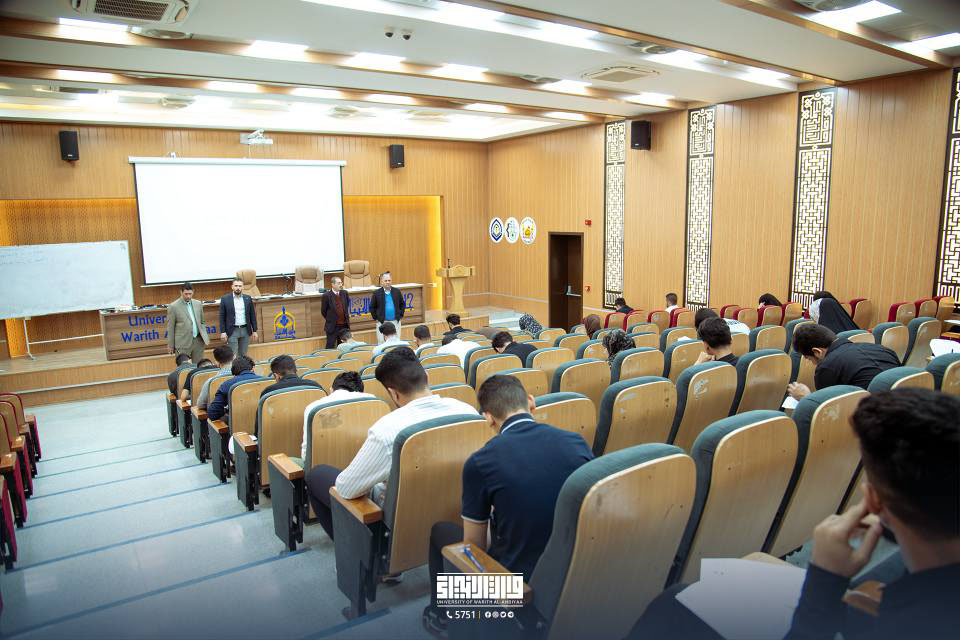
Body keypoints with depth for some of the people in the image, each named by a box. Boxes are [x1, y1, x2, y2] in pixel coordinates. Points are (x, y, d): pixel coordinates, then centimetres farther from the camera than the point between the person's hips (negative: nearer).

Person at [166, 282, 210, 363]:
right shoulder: (173, 307, -5)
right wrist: (170, 345, -1)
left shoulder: (198, 304, 9)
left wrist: (205, 338, 10)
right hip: (183, 343, -4)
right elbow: (170, 328, -2)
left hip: (198, 341, 4)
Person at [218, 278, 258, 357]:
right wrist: (223, 332, -7)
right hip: (232, 331, -2)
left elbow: (252, 315, 8)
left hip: (245, 330, 3)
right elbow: (222, 317, -1)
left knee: (243, 355, 8)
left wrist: (254, 331, 5)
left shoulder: (248, 298, 5)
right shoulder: (225, 299, -2)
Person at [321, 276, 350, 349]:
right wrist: (330, 319, 6)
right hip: (332, 326, -4)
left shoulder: (345, 293, 3)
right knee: (330, 347, 2)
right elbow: (323, 311, -2)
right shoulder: (326, 295, -11)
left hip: (344, 325, 4)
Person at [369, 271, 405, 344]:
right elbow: (372, 307, 4)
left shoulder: (397, 292, 4)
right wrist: (376, 318, -2)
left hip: (395, 321, 2)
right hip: (382, 322, -2)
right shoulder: (377, 293, -3)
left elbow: (402, 304, 14)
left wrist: (400, 315, 5)